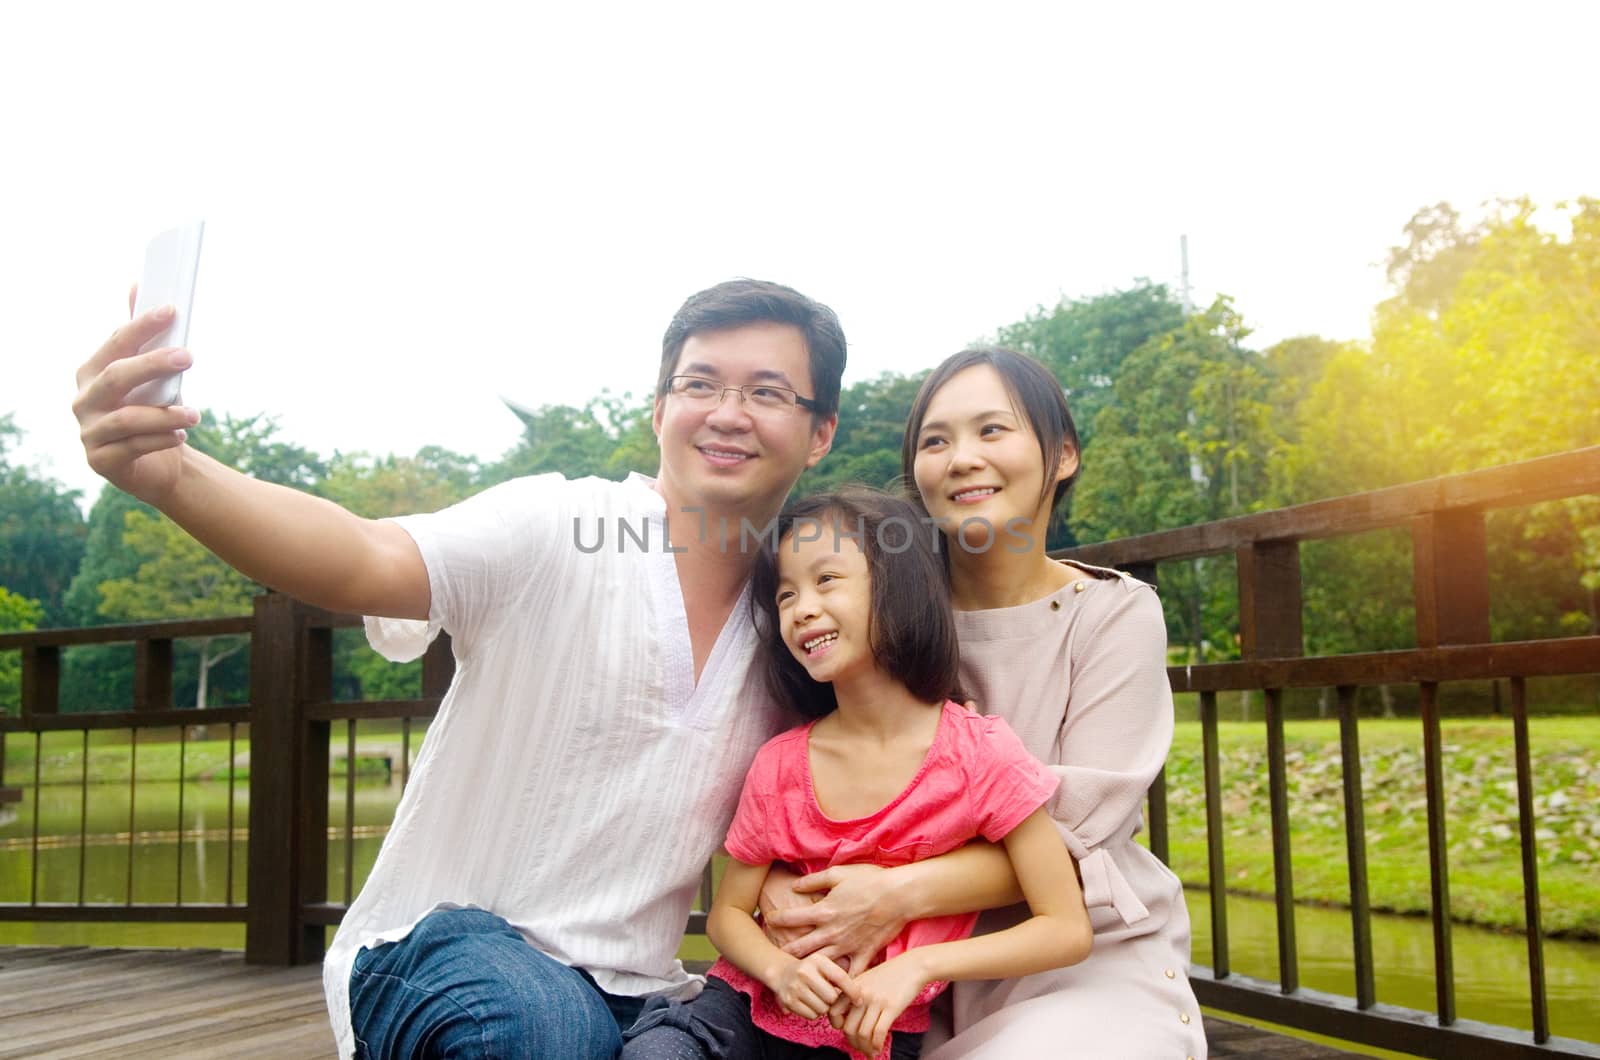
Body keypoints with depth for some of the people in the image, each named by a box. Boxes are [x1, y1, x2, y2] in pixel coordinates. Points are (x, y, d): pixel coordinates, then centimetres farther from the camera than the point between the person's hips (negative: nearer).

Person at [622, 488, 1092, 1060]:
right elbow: (729, 912, 6)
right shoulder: (779, 765, -2)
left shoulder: (981, 753, -11)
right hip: (757, 1005, 0)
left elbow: (1068, 930, -10)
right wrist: (782, 970, -17)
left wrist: (918, 965, -22)